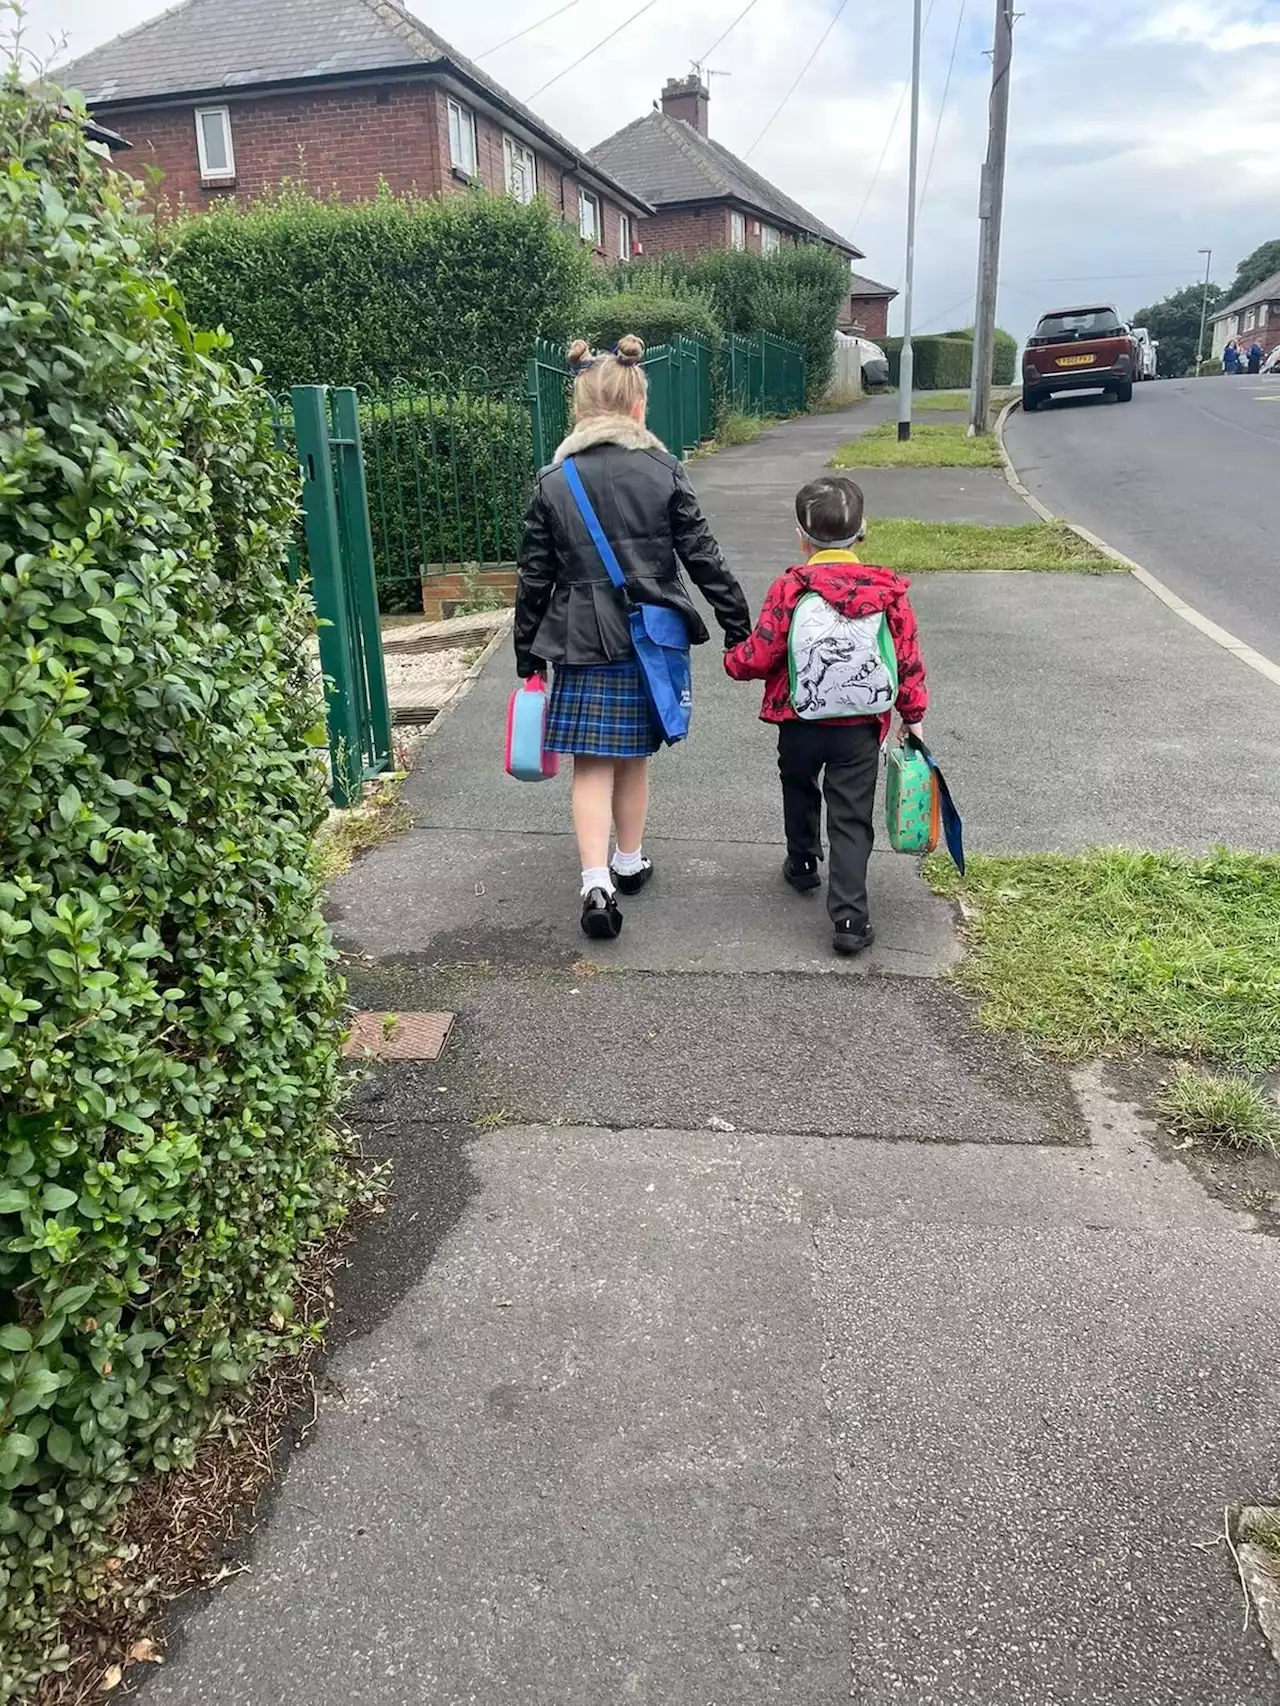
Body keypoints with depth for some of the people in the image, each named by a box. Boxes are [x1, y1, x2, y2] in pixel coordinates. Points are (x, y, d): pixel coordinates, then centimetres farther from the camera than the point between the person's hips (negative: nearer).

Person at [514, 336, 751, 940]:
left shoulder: (552, 483, -3)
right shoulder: (664, 472, -4)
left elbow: (534, 578, 0)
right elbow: (703, 558, -4)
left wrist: (526, 655, 9)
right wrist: (738, 626, 4)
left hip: (581, 642, -1)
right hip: (649, 638, 1)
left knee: (592, 763, 5)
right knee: (633, 758, 16)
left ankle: (597, 882, -8)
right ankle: (629, 864, 31)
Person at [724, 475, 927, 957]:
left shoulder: (788, 589, -12)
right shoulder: (889, 590, -5)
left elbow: (760, 656, -10)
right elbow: (908, 659, 0)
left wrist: (733, 659, 12)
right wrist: (913, 714, 13)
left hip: (799, 723, 0)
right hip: (860, 727, 0)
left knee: (799, 790, 28)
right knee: (852, 819, 3)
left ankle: (803, 864, 48)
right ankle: (850, 917, -4)